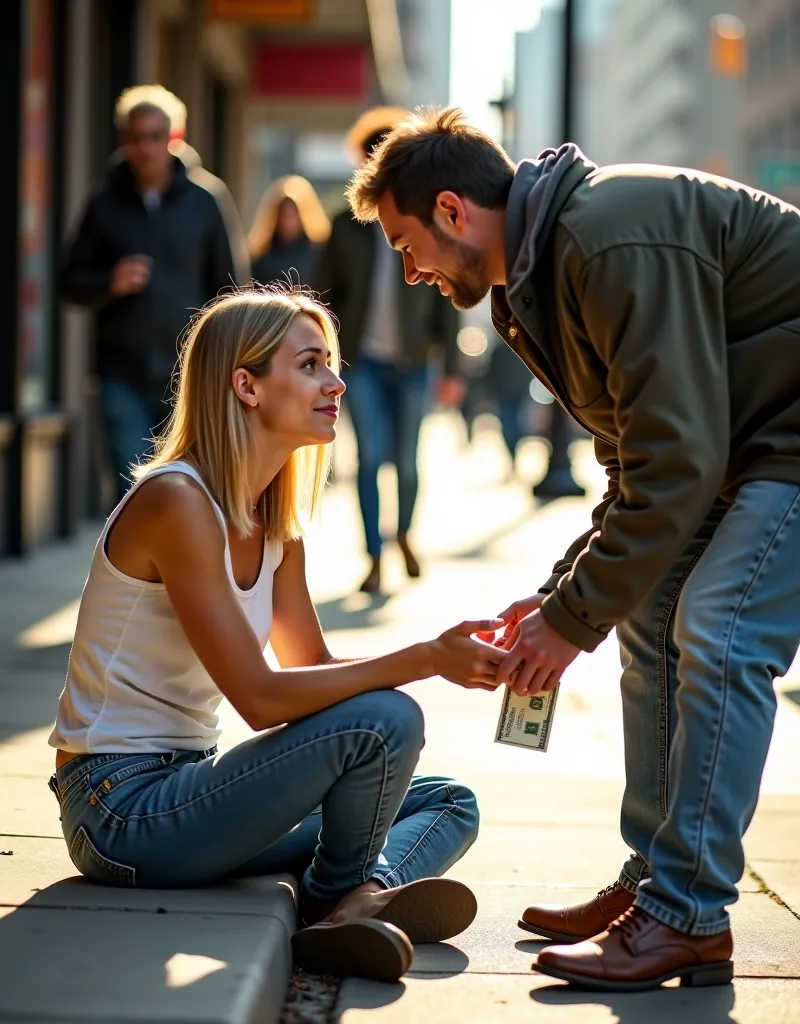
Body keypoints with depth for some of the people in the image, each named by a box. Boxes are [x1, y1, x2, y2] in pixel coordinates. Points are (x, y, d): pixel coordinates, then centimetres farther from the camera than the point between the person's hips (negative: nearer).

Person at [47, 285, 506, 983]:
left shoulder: (276, 522, 8)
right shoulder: (176, 501, -20)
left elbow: (314, 668, 8)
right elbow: (261, 698, -24)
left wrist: (443, 656, -8)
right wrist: (424, 659, -22)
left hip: (186, 783, 10)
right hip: (122, 807, -9)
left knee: (450, 805, 9)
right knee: (383, 720, -24)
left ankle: (360, 900, -18)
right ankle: (338, 895, 0)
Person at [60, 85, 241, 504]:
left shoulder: (200, 204, 4)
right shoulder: (104, 205, 3)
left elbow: (224, 287, 7)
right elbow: (71, 282, 6)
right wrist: (111, 283, -15)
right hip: (123, 377, 0)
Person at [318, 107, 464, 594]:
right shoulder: (347, 226, 3)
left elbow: (446, 301, 0)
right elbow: (327, 295, 7)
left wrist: (452, 369, -3)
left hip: (411, 362, 0)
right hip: (362, 359, 0)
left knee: (407, 462, 7)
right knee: (370, 459, -6)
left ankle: (404, 535, 34)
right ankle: (376, 559, 2)